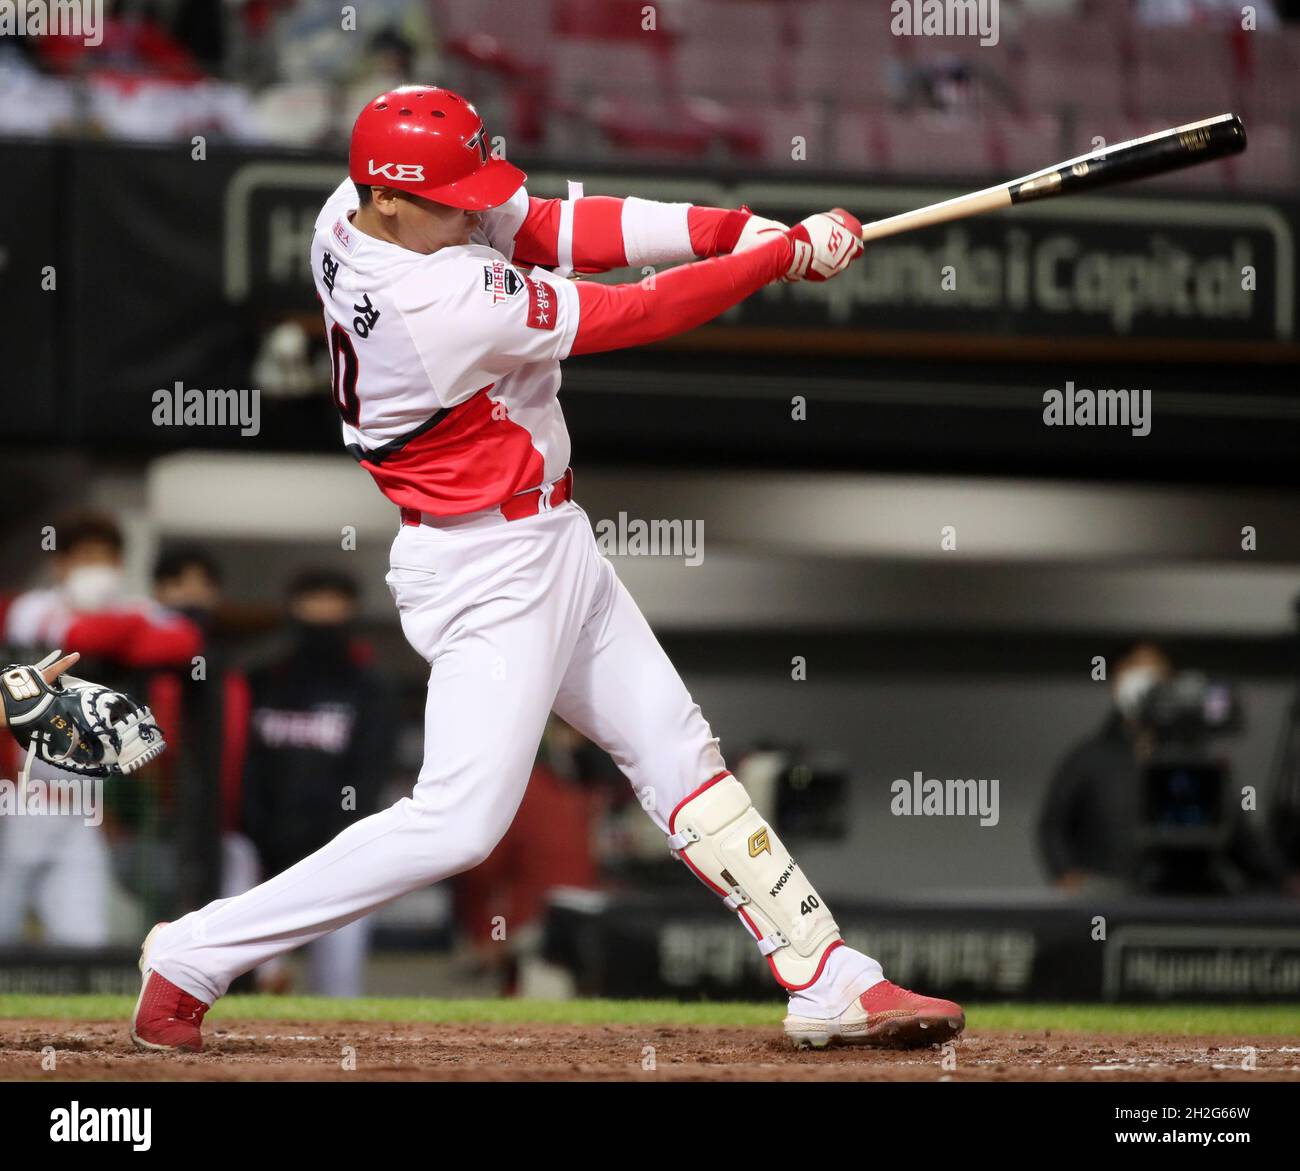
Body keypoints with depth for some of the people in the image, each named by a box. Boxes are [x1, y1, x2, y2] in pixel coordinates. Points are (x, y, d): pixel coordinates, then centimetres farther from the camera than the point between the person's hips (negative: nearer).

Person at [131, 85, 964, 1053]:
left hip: (550, 545, 10)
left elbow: (556, 227, -3)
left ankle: (831, 982, 16)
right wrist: (788, 255, -14)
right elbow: (636, 316, -23)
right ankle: (195, 956, -3)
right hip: (491, 570, -10)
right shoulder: (444, 305, -30)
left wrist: (729, 227, -14)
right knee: (461, 820, -11)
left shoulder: (357, 210, -5)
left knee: (677, 752, 11)